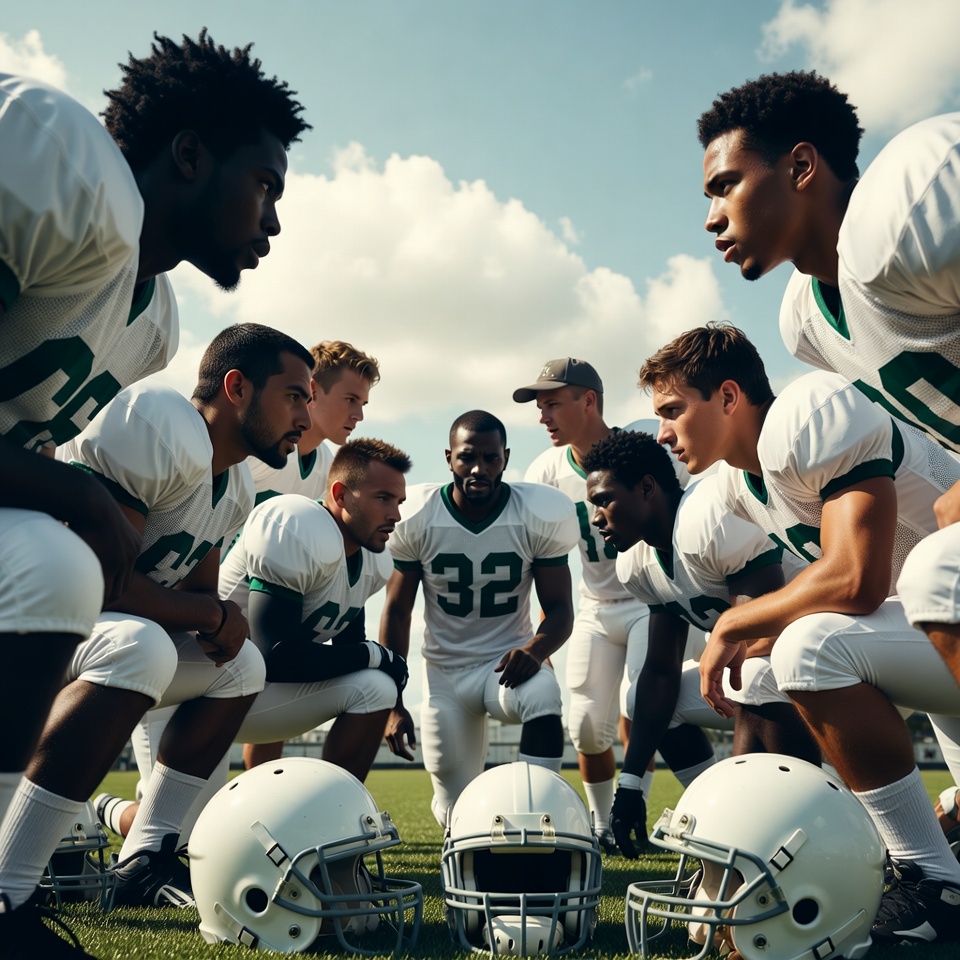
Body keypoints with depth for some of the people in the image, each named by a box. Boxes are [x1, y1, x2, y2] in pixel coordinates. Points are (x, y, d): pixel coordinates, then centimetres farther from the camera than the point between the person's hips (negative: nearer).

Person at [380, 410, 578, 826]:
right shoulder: (416, 518, -10)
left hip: (510, 661, -1)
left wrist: (535, 649, -30)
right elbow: (397, 611, -2)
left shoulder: (540, 516, -13)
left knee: (543, 697, -38)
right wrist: (392, 704, -5)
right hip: (445, 671, 1)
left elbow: (559, 608, -6)